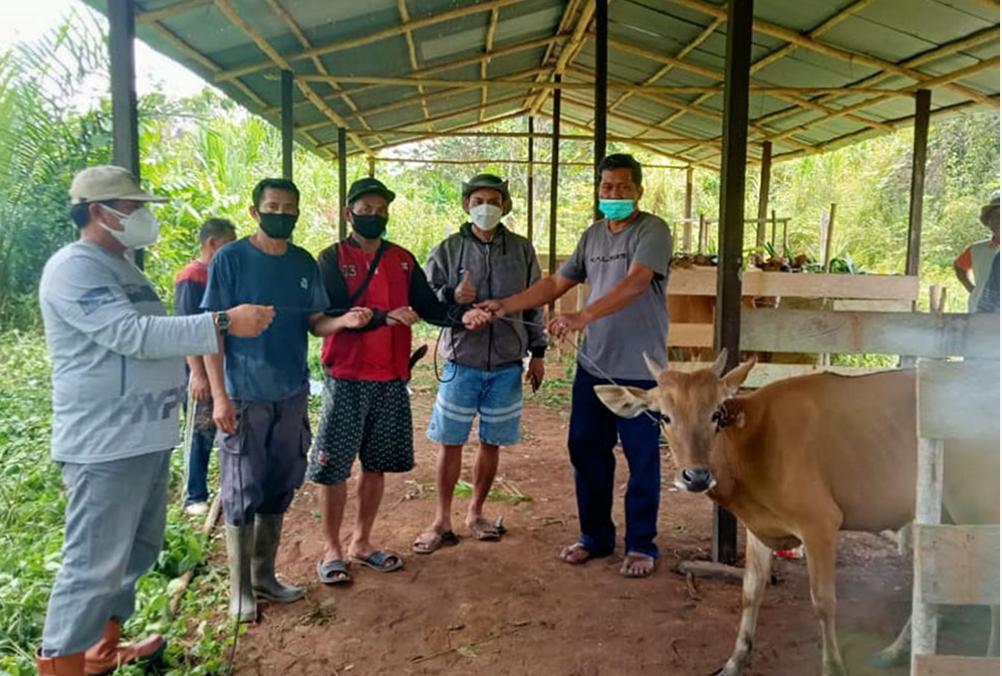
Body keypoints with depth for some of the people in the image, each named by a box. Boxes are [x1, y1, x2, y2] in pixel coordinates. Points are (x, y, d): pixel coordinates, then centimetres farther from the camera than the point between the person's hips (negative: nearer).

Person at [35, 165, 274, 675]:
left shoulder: (123, 267, 16)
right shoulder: (74, 267, -15)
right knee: (95, 564, -4)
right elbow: (132, 335, -26)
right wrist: (223, 323, -28)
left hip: (146, 435, 10)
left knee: (137, 550, 19)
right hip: (105, 443, -10)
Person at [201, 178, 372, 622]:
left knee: (279, 489, 14)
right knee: (242, 492, 2)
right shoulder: (231, 259, -8)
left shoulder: (304, 264, 7)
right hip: (245, 397, -5)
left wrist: (344, 321, -11)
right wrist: (220, 396, -15)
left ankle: (264, 576, 29)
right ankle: (240, 590, 17)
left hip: (292, 394, 5)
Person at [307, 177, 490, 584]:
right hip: (346, 379, -4)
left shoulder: (403, 260, 9)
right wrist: (384, 316, -29)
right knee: (334, 466, 2)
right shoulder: (332, 259, -4)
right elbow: (334, 315, -16)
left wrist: (462, 315, -18)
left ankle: (362, 542, 28)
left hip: (391, 380, 4)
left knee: (377, 464, 13)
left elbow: (428, 306, 1)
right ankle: (331, 549, 18)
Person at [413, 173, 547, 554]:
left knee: (492, 443, 11)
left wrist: (538, 353, 9)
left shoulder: (521, 250, 5)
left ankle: (476, 513, 28)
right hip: (462, 362, -1)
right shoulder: (448, 250, 0)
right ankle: (442, 522, 18)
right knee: (450, 444, 3)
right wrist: (452, 297, -21)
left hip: (507, 364, 2)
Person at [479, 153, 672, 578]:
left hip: (639, 369, -6)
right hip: (593, 366, 6)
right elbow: (555, 284, 14)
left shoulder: (653, 231, -10)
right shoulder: (592, 235, 11)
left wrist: (582, 317, -38)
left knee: (641, 458, 5)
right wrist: (505, 306, 4)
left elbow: (634, 285, -26)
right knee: (586, 451, 12)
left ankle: (641, 544, 21)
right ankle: (595, 535, 28)